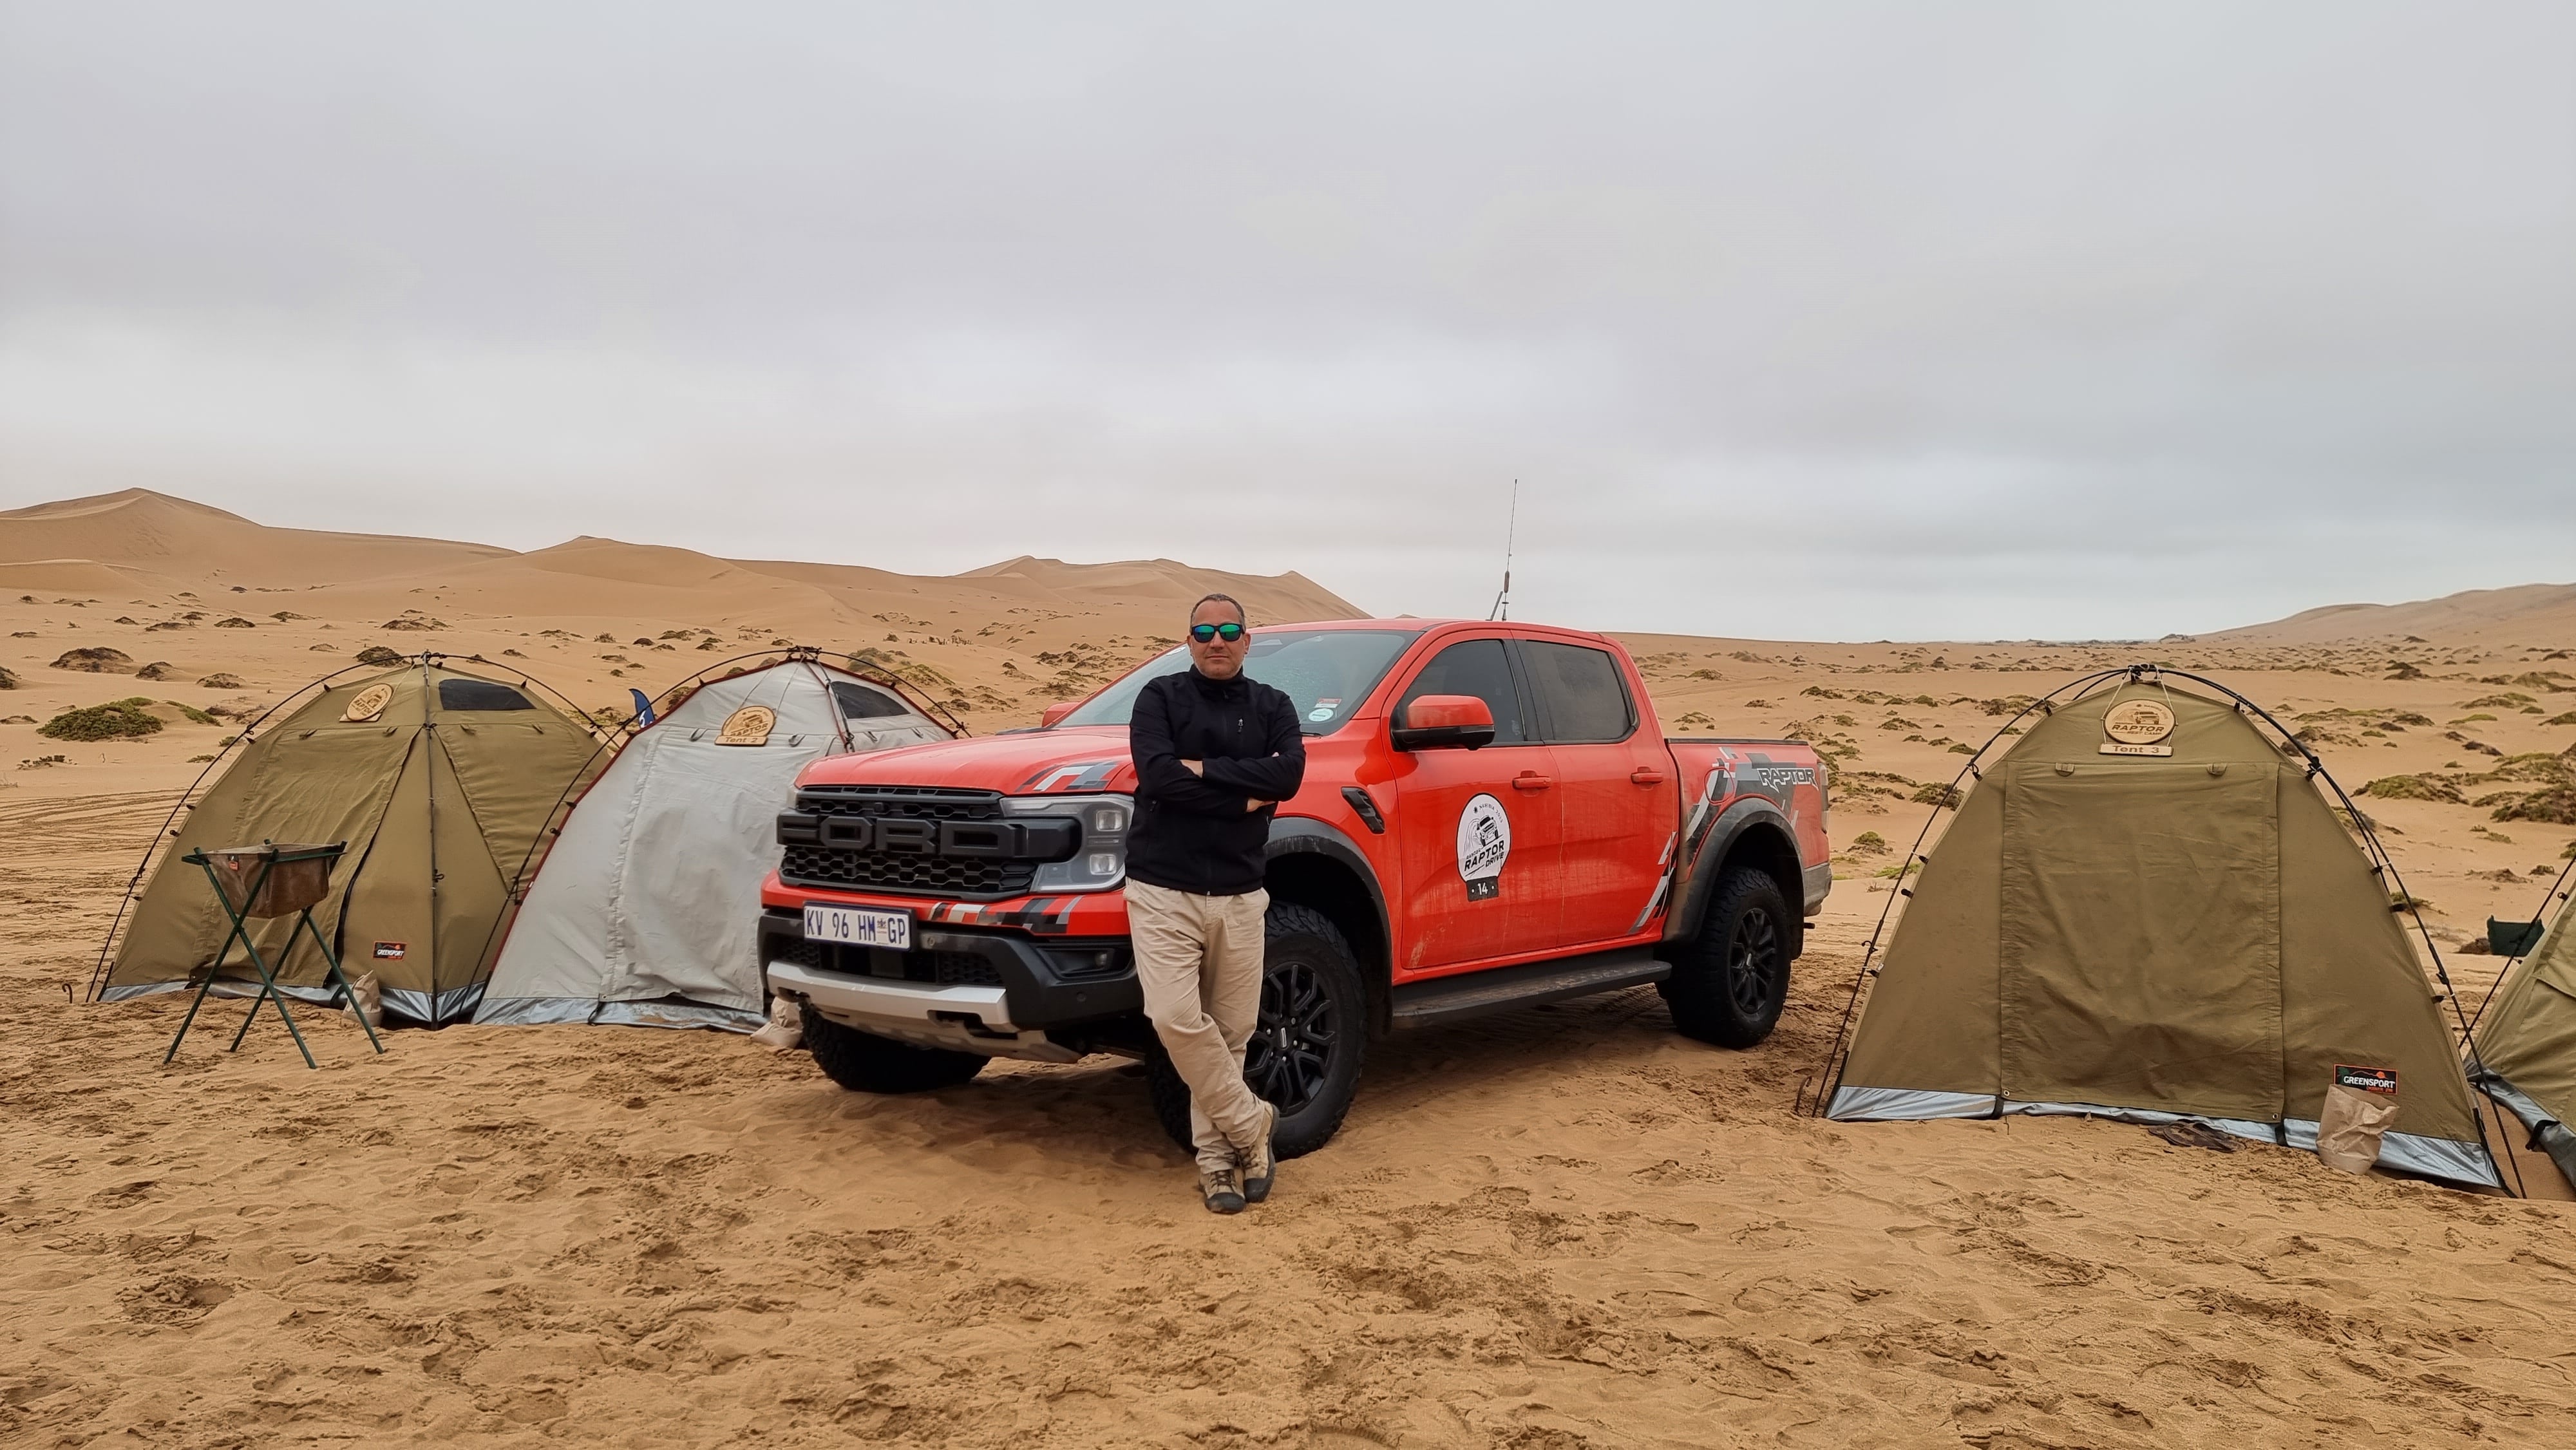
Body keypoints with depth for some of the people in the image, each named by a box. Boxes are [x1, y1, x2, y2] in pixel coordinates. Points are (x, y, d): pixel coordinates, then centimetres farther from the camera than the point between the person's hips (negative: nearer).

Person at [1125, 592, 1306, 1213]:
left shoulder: (1271, 707, 11)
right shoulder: (1161, 697, 3)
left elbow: (1289, 773, -9)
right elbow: (1156, 776, -14)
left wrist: (1206, 771, -14)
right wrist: (1245, 796, -10)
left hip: (1239, 896, 2)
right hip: (1164, 890, -2)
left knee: (1230, 1032, 4)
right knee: (1176, 1018, -15)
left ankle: (1217, 1157, 17)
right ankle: (1252, 1124, 3)